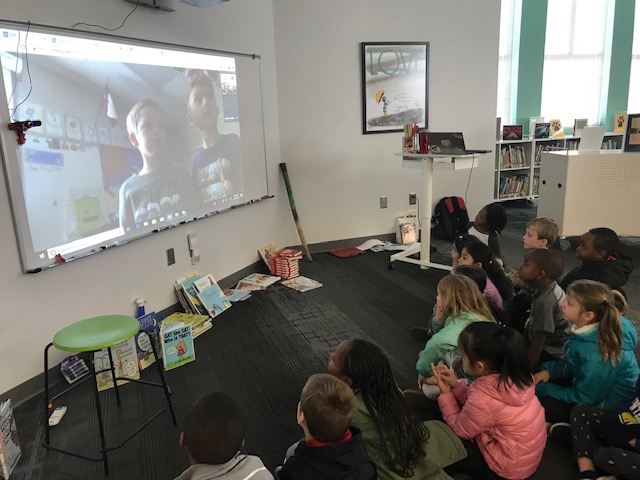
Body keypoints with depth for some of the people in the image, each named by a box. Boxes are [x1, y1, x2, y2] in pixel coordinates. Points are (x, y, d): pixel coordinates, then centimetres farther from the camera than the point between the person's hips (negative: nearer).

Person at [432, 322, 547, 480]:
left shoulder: (483, 400, -36)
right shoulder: (512, 375, -13)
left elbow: (459, 429, -13)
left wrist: (446, 393, -8)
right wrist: (457, 385, -6)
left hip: (508, 467, -8)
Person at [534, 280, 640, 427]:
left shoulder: (596, 353, -35)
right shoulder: (589, 328, -11)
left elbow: (583, 398, -22)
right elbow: (572, 363, 7)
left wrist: (542, 389, -14)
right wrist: (549, 371, -8)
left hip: (606, 408, -8)